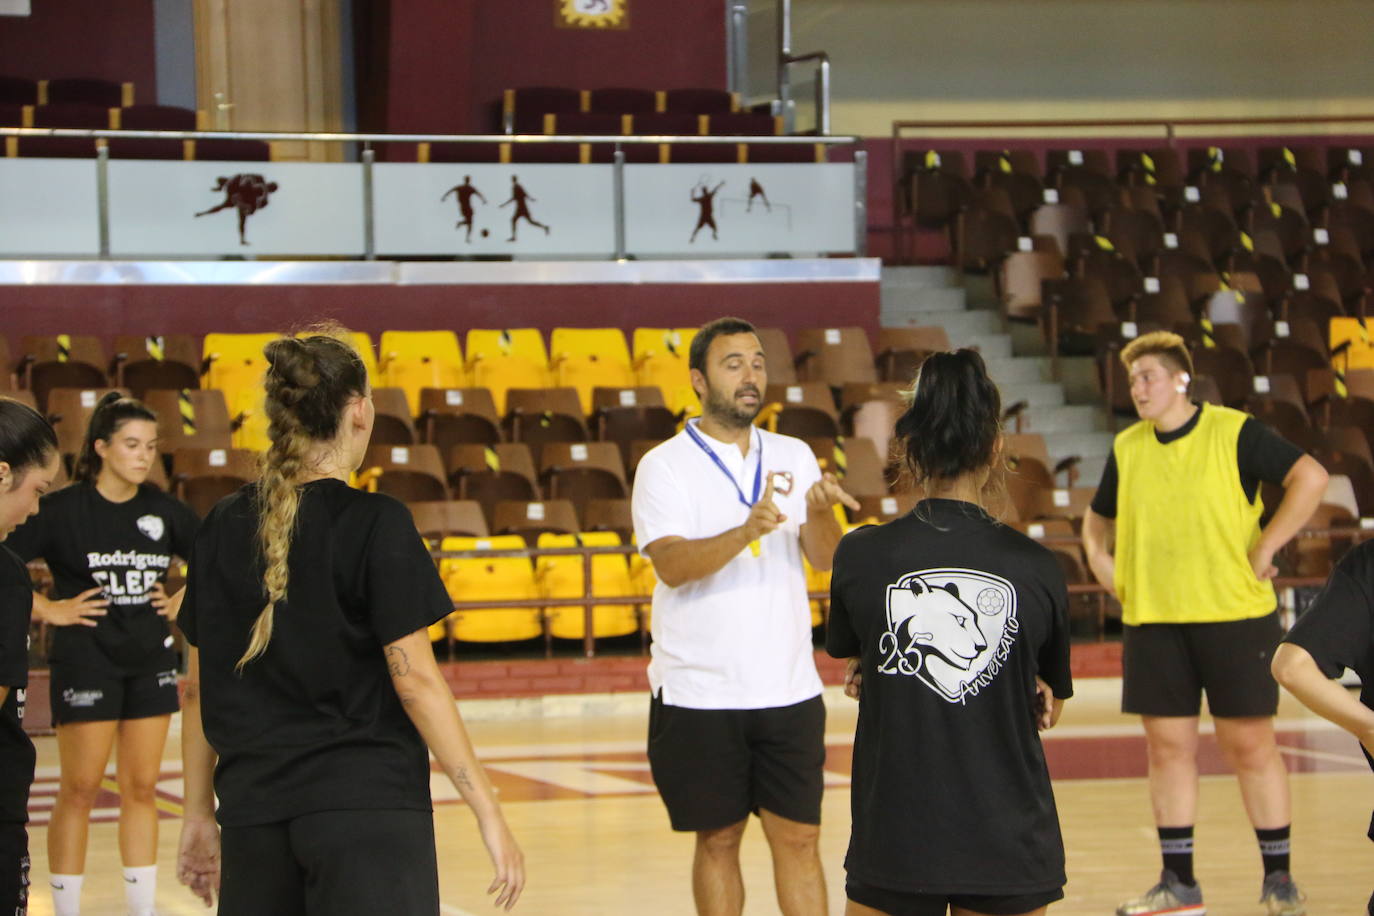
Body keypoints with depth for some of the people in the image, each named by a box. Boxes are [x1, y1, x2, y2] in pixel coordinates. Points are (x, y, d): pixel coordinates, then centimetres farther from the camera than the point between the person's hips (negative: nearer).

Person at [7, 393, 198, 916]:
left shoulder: (164, 511, 4)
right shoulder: (64, 510, -10)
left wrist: (184, 601, 7)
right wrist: (47, 609, -14)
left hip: (151, 661, 5)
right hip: (86, 661, -5)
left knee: (142, 789, 8)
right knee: (79, 791, -2)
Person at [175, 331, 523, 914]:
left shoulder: (223, 528, 7)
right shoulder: (374, 524, -8)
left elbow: (198, 687, 11)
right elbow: (416, 681, -11)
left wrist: (198, 813, 20)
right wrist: (488, 813, -8)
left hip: (253, 810, 5)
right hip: (365, 806, -5)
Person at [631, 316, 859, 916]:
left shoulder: (793, 457, 8)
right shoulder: (664, 467, -4)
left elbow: (827, 560, 0)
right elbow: (673, 565, -19)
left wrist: (820, 512, -23)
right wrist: (747, 530, -35)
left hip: (789, 689, 3)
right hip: (700, 694, -3)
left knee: (798, 838, 4)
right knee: (718, 840, 5)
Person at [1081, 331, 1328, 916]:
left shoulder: (1234, 433, -5)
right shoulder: (1127, 449, 10)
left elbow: (1310, 477, -12)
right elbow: (1098, 518, 26)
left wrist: (1264, 549, -14)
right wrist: (1100, 562, 7)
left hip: (1233, 614, -4)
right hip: (1152, 620, 5)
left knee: (1250, 744, -1)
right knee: (1168, 746, 5)